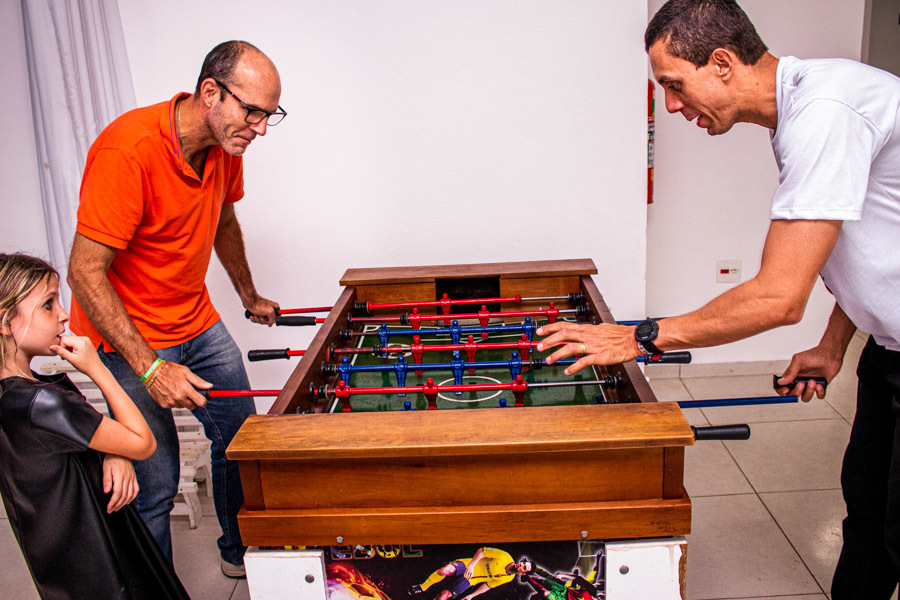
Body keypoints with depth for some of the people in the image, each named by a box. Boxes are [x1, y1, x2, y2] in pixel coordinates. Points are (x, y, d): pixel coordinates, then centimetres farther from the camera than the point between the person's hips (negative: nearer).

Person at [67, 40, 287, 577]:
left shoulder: (225, 143, -2)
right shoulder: (128, 149, -27)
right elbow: (86, 272, -27)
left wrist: (250, 297, 26)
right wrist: (150, 368, -30)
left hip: (198, 323, 7)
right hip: (128, 337, -7)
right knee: (155, 483, -5)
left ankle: (241, 552, 34)